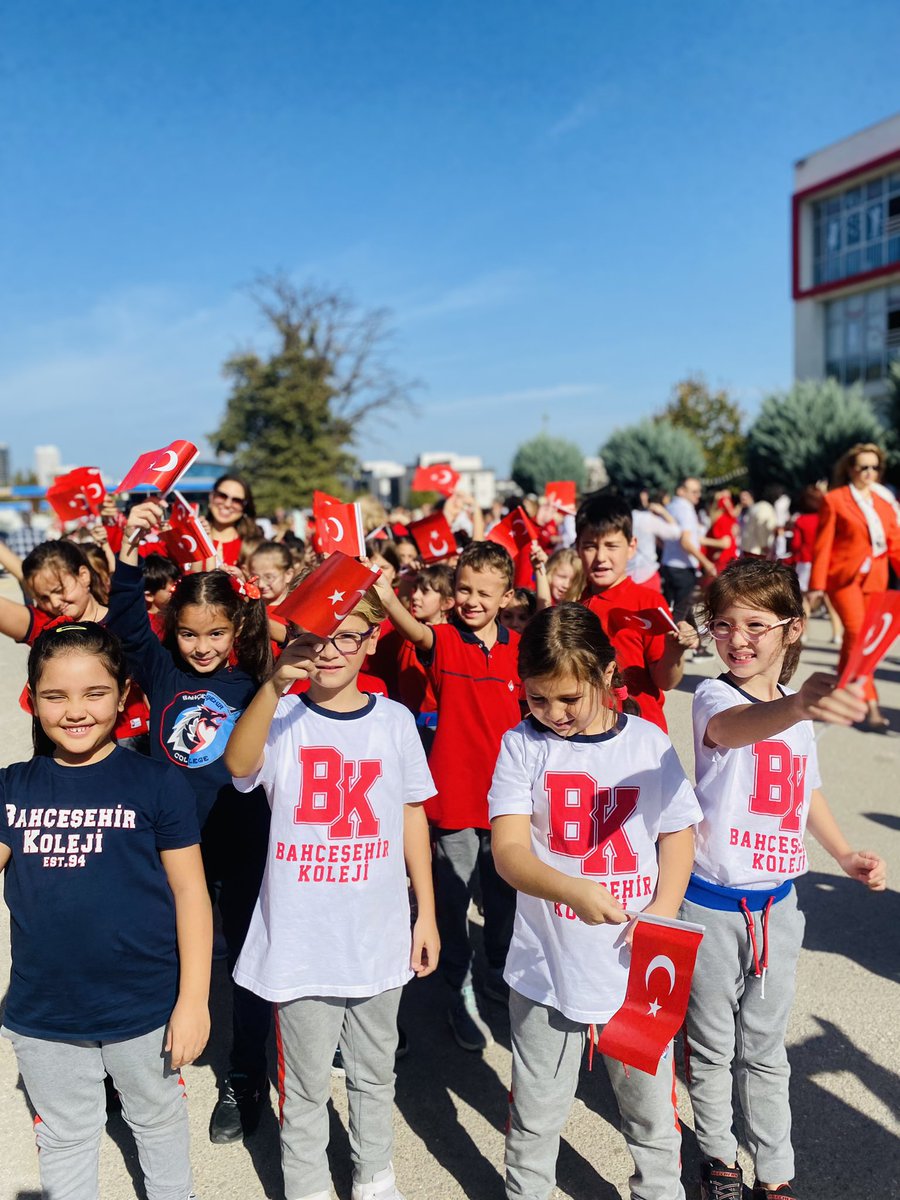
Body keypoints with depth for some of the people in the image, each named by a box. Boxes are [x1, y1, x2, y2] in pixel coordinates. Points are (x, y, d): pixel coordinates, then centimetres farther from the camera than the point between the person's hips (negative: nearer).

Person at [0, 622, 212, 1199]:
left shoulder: (157, 783, -12)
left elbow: (189, 892, -9)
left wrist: (194, 999, -10)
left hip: (144, 1007, -2)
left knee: (160, 1120, 22)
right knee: (64, 1140, 23)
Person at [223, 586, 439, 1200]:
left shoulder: (394, 720, -2)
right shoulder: (282, 718, -9)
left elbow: (412, 816, 6)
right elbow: (239, 764, -31)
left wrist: (427, 914, 6)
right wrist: (276, 683, -45)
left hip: (380, 937, 2)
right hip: (301, 941, -2)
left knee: (374, 1071, 21)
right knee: (307, 1084, 12)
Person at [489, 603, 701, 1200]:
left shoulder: (649, 742, -4)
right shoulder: (523, 746, -9)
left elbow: (678, 833, 4)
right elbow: (509, 850, -16)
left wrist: (662, 913, -11)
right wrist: (573, 891, -34)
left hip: (638, 968, 1)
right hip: (547, 966, -1)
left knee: (653, 1110, 17)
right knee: (535, 1115, 17)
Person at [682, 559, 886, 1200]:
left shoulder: (804, 708, 2)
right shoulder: (714, 697, -18)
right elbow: (736, 725, -45)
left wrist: (845, 853, 9)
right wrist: (797, 706, -65)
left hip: (777, 904, 4)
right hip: (713, 905, -4)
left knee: (766, 1049, 18)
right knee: (713, 1048, 14)